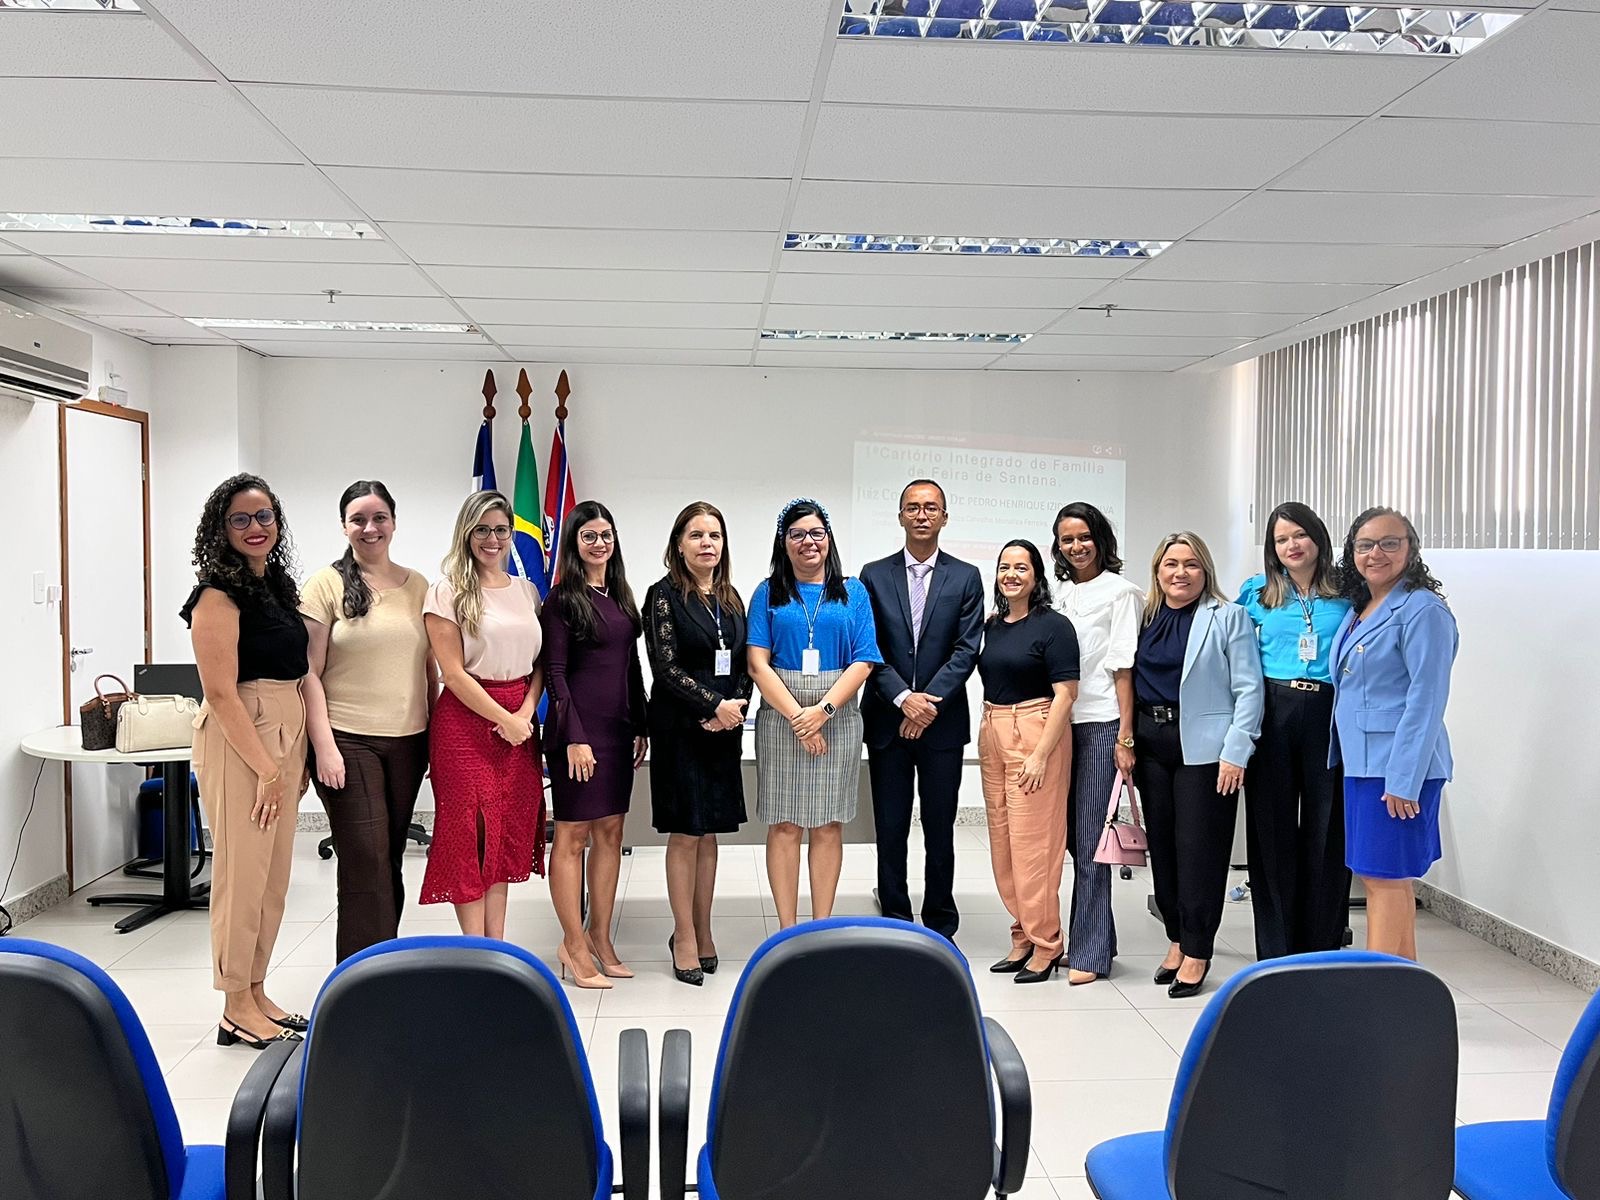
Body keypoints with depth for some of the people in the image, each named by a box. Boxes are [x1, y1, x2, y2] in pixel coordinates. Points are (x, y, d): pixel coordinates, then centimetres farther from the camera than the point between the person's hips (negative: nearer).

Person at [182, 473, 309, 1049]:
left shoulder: (277, 585, 13)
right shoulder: (219, 594, -11)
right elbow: (221, 692, -16)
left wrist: (295, 757, 13)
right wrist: (267, 767, -16)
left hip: (285, 735, 8)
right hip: (240, 740, -8)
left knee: (275, 874, 13)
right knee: (243, 871, -1)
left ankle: (257, 993, 25)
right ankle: (237, 1010, 12)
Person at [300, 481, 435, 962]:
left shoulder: (416, 585, 9)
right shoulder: (327, 585, -2)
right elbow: (310, 673, -6)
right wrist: (324, 746, -13)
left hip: (407, 741, 4)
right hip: (348, 741, -4)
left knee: (391, 859, 11)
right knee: (366, 860, -7)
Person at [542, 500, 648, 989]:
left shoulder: (620, 595, 13)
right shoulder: (563, 598, -6)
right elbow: (555, 671, -10)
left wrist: (640, 726, 13)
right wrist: (574, 737, -16)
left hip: (619, 726, 7)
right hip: (579, 725, -7)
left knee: (610, 832, 10)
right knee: (573, 835, 1)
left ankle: (600, 937, 20)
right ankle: (574, 944, 9)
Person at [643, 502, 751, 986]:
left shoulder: (731, 599, 12)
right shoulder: (664, 595, -5)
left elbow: (744, 665, 11)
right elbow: (666, 666, -12)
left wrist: (736, 707, -6)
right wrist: (716, 704, -14)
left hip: (724, 729, 5)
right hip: (680, 728, -5)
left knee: (709, 834, 11)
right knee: (685, 834, 2)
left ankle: (703, 931, 21)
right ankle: (685, 937, 13)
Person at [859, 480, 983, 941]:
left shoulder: (966, 577, 4)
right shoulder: (874, 575, 5)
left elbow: (967, 649, -3)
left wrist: (929, 700, -13)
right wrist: (903, 698, -14)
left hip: (943, 723, 0)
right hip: (887, 721, 0)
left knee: (940, 831, 7)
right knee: (890, 831, 6)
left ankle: (941, 928, 19)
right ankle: (894, 925, 17)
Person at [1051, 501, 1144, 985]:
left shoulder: (1119, 591, -1)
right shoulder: (1059, 593, 15)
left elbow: (1123, 667, -6)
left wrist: (1125, 737, -11)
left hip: (1101, 724, -6)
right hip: (1060, 722, 6)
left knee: (1089, 839, -4)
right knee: (1070, 835, 9)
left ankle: (1089, 951, 5)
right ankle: (1100, 938, 23)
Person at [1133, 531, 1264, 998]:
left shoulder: (1229, 618, -1)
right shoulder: (1144, 618, 11)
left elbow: (1248, 689, -6)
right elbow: (1129, 681, 10)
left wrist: (1235, 753, -13)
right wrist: (1127, 742, 2)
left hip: (1203, 746, -4)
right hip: (1151, 744, 5)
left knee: (1198, 848, -2)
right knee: (1162, 845, 9)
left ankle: (1197, 951, 9)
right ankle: (1177, 938, 22)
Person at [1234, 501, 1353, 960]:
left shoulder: (1347, 595, 6)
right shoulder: (1257, 593, 9)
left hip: (1329, 715, -1)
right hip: (1273, 714, 1)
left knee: (1326, 828, 2)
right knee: (1272, 829, 5)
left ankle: (1322, 951, 16)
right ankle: (1276, 951, 16)